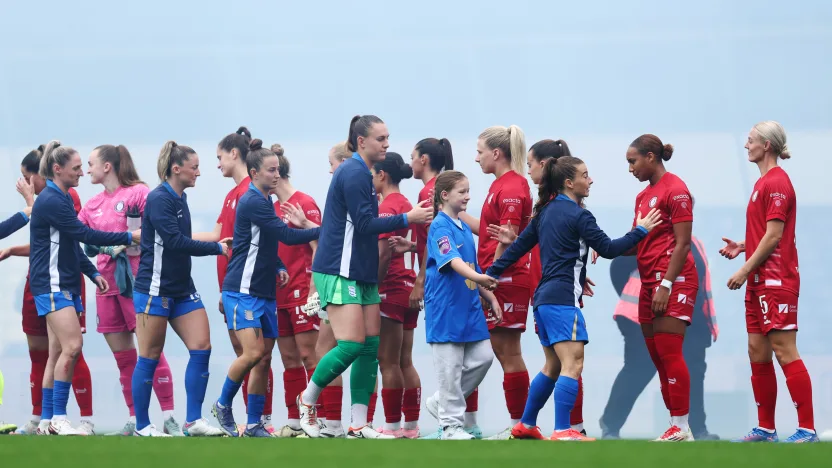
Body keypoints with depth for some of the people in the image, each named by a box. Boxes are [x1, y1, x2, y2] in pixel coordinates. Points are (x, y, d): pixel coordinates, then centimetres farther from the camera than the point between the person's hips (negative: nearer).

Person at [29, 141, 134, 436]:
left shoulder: (61, 199, 16)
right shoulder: (50, 201, -15)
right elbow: (86, 235, -20)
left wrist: (93, 273, 15)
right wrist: (128, 237, -16)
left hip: (66, 285, 10)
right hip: (52, 285, -10)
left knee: (58, 352, 7)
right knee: (72, 346, -18)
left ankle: (48, 420, 9)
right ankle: (58, 418, -16)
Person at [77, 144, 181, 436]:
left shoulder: (139, 193, -4)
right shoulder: (92, 205, 16)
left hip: (135, 282, -7)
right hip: (107, 285, 7)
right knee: (123, 357, 7)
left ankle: (169, 418, -6)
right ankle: (135, 419, 11)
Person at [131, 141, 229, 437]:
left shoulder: (179, 199, 12)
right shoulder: (159, 199, -15)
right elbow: (175, 241, -22)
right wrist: (216, 248, -18)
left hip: (182, 289, 8)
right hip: (155, 289, -8)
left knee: (201, 347, -2)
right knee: (150, 357, -1)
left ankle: (193, 421, 2)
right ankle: (142, 426, 7)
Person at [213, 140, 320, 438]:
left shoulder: (264, 202, 15)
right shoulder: (253, 203, -15)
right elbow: (288, 235, -21)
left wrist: (278, 267, 9)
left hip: (265, 292, 9)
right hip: (242, 291, -9)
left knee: (264, 359, 6)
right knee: (253, 353, -19)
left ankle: (254, 424, 11)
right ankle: (223, 405, 2)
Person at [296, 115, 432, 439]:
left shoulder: (361, 173, 16)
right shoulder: (354, 174, -13)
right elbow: (365, 223, -18)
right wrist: (407, 219, -14)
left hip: (362, 273, 10)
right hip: (340, 273, -10)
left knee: (371, 346, 4)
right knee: (352, 345, -14)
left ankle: (358, 425, 5)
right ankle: (307, 399, 7)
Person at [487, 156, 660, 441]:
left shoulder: (546, 211, 14)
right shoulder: (578, 215, -9)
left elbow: (520, 245, 16)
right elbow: (608, 249, -8)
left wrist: (492, 273, 20)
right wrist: (641, 230, 2)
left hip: (544, 297, 9)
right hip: (563, 299, -9)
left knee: (554, 367, 19)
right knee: (573, 365, -14)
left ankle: (526, 425, 24)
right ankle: (562, 432, -24)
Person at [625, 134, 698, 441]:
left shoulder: (675, 190, -9)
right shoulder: (643, 196, 17)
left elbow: (682, 243, -13)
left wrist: (666, 285, -18)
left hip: (673, 279, -9)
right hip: (650, 280, 9)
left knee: (669, 353, -11)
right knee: (657, 356, 6)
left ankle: (682, 428, -11)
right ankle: (676, 427, 8)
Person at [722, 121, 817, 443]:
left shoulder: (776, 183, -13)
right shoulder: (764, 183, 17)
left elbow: (773, 236, -17)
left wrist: (745, 270, -15)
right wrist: (742, 247, 10)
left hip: (776, 281, -10)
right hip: (760, 282, 10)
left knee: (784, 351, -10)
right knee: (758, 353, 10)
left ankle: (807, 429, -10)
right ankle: (766, 429, 14)